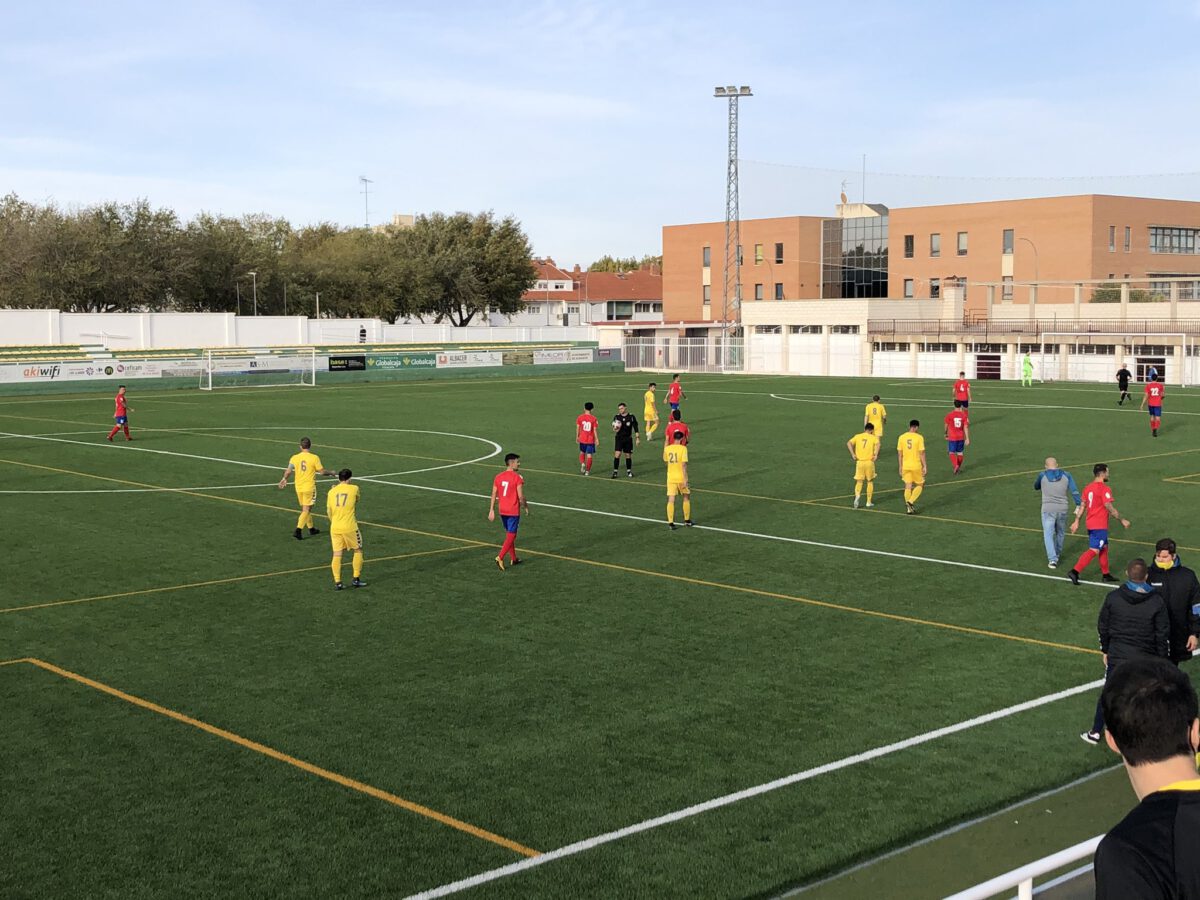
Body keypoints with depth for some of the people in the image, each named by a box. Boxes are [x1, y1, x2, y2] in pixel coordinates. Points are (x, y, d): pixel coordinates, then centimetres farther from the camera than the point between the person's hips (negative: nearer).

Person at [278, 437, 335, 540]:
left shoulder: (295, 457, -3)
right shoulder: (314, 458, -11)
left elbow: (288, 471, -7)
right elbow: (322, 472, -7)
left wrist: (284, 479, 11)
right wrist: (331, 472, 12)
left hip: (298, 487, 4)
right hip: (309, 487, -4)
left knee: (305, 509, 19)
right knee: (306, 510, -2)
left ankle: (311, 528, 31)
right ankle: (298, 529, -16)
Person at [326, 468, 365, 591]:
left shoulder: (331, 492, 6)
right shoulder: (354, 489, -2)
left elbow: (328, 512, 11)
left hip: (335, 527, 3)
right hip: (349, 527, -3)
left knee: (337, 554, 5)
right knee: (358, 551, 14)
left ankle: (337, 582, 3)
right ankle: (356, 579, 13)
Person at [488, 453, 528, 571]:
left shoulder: (498, 477, 4)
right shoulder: (518, 477, -14)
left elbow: (494, 495, 5)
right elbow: (521, 496, -16)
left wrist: (491, 510, 8)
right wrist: (526, 507, 1)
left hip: (502, 511, 6)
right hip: (514, 511, -6)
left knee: (509, 534, 19)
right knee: (511, 535, 0)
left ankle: (513, 559, 27)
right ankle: (500, 558, -13)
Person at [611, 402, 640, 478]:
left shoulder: (631, 417, -2)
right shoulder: (617, 417, 0)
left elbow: (635, 428, 3)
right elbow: (614, 429, 4)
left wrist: (637, 438, -1)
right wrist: (615, 429, -20)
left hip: (628, 438, 0)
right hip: (619, 438, 0)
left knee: (628, 455, 7)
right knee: (617, 454, -11)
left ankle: (629, 471, 23)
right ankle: (615, 472, -6)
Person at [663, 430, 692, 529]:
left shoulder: (667, 448, 1)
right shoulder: (683, 448, -11)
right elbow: (684, 465, -17)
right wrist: (685, 480, -16)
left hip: (670, 478, 3)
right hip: (681, 478, -3)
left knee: (671, 500, 1)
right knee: (686, 497, 16)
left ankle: (670, 523, -4)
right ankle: (687, 520, 22)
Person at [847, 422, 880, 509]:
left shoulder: (857, 436, 8)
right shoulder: (873, 437, 2)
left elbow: (849, 443, -7)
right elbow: (877, 444, -20)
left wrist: (853, 454, -8)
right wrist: (876, 455, -20)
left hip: (859, 462, 1)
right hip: (869, 462, -1)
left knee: (859, 481, 8)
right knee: (870, 481, 15)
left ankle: (857, 495, -22)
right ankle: (869, 502, 17)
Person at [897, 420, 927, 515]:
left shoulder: (902, 437, 1)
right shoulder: (919, 437, -9)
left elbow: (899, 453, 5)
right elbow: (922, 453, -10)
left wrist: (900, 467, 13)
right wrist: (924, 466, -3)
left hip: (905, 466, 3)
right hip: (916, 466, -3)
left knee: (908, 486, 10)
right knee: (920, 485, 13)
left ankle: (909, 508, 10)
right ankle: (910, 501, -5)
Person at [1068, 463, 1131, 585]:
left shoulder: (1088, 488, 9)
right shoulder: (1104, 489, -16)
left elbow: (1082, 505, 12)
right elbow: (1109, 508, -18)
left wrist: (1076, 521, 15)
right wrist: (1122, 520, -9)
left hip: (1091, 524, 9)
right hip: (1100, 526, -9)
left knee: (1104, 547, 20)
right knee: (1093, 550, -8)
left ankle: (1105, 574, 27)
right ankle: (1074, 572, -16)